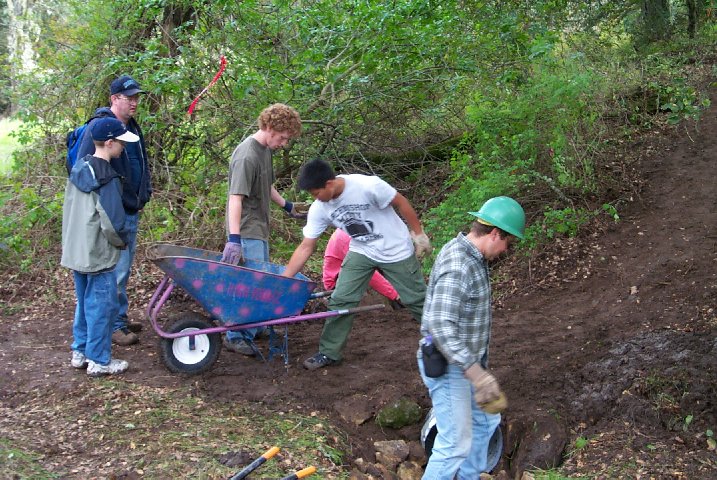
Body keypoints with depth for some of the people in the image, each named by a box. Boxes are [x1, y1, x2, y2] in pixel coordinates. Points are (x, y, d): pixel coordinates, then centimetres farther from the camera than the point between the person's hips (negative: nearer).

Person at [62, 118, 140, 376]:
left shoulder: (78, 170, 6)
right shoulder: (107, 179, -20)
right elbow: (112, 224, -21)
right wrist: (123, 241, -2)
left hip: (75, 252, 9)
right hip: (99, 256, -9)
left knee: (85, 303, 19)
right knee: (102, 306, 2)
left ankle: (80, 352, 29)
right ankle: (99, 361, 10)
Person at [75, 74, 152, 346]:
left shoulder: (133, 127, 13)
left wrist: (144, 194, 18)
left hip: (132, 212, 9)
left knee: (124, 269, 16)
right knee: (117, 270, -5)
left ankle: (120, 317, 27)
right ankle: (115, 325, 4)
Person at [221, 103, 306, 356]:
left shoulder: (266, 150, 7)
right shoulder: (247, 156, -23)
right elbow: (236, 197, -30)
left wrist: (286, 206, 30)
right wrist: (234, 238, -37)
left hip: (260, 227, 10)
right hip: (246, 230, -10)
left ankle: (255, 327, 32)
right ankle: (236, 336, 0)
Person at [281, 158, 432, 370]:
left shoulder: (368, 186, -31)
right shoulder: (319, 209, -15)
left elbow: (401, 203, -17)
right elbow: (306, 247, -10)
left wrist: (419, 234, -9)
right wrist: (282, 280, -14)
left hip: (396, 251, -4)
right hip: (361, 253, 4)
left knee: (417, 299, 5)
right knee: (340, 301, -6)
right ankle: (329, 353, 9)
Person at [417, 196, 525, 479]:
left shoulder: (471, 256, 5)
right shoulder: (457, 266, -27)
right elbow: (440, 326, -36)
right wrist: (477, 373, -39)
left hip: (467, 360, 10)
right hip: (448, 368, -10)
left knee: (485, 419, 24)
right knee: (456, 443, -4)